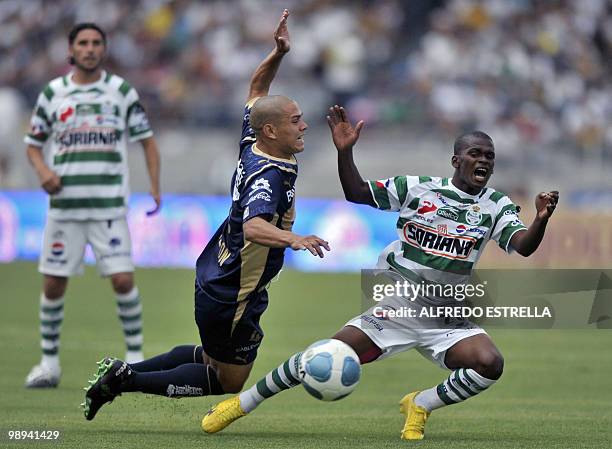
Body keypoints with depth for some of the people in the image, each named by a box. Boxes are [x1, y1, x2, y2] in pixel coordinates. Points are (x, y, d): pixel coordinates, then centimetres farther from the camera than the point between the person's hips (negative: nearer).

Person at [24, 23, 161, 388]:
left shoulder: (122, 91, 4)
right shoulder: (52, 93, 6)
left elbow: (147, 140, 8)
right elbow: (33, 144, 13)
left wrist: (155, 188, -4)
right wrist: (43, 170, -8)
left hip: (110, 206, -1)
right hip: (64, 204, 1)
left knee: (123, 280, -10)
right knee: (53, 284, 2)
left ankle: (136, 356, 5)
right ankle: (50, 363, 14)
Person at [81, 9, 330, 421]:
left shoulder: (252, 146, -2)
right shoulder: (269, 176, -28)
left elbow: (256, 89, 14)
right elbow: (253, 226, -46)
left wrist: (279, 53, -1)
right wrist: (293, 240, -63)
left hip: (215, 276, 9)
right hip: (231, 300, -9)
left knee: (213, 355, 29)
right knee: (229, 381, 9)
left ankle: (123, 370, 23)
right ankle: (126, 380, 5)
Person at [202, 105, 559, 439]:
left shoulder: (497, 206, 1)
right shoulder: (418, 188, -1)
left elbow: (523, 246, -12)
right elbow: (357, 193, 1)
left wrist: (541, 220, -33)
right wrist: (345, 152, -15)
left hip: (447, 321, 1)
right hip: (395, 308, -1)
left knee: (490, 364, -26)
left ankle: (420, 406, 1)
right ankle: (243, 402, 7)